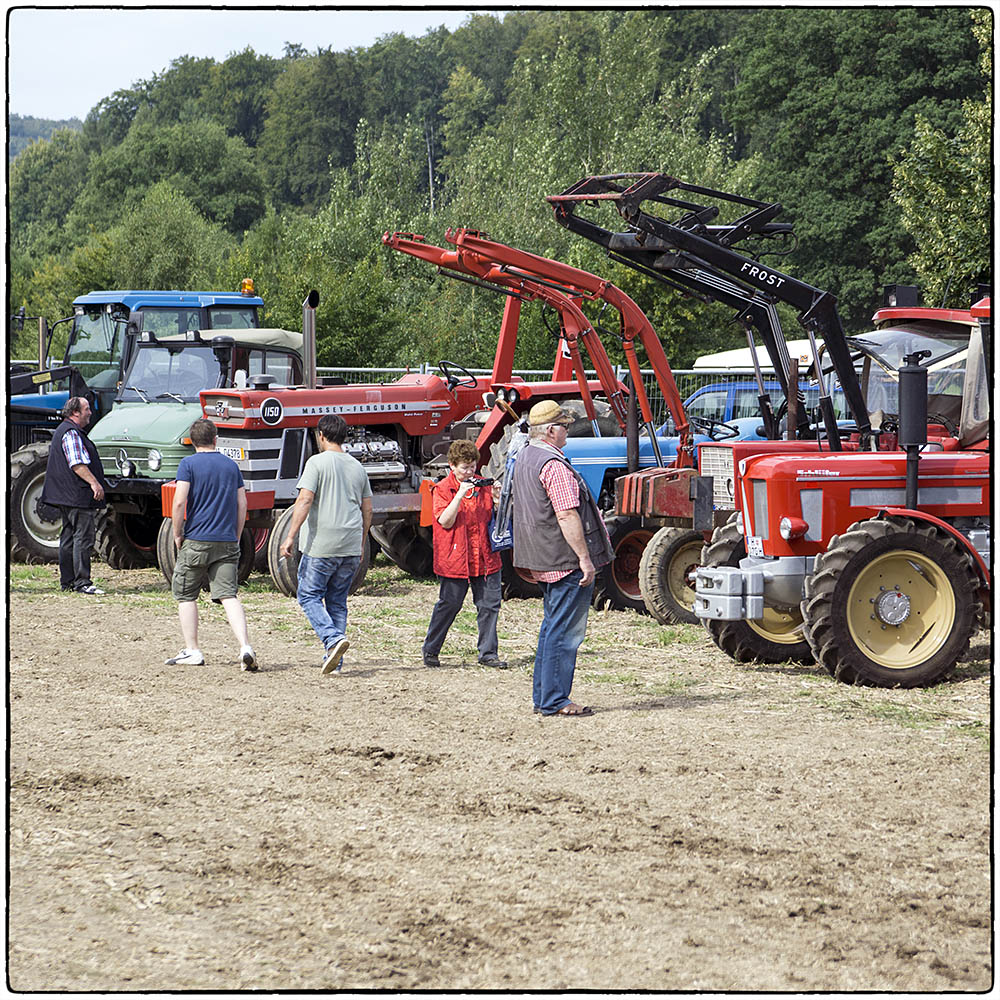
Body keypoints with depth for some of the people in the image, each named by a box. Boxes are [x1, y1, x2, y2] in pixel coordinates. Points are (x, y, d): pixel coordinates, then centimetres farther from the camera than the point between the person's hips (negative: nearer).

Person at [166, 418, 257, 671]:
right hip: (227, 543, 4)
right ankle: (245, 647, -20)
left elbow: (179, 502, -13)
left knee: (186, 595, 12)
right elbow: (242, 504, 10)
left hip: (196, 542, -3)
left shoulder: (189, 464, -4)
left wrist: (177, 534, -2)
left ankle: (192, 651, 12)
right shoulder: (231, 465, 10)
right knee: (228, 595, -2)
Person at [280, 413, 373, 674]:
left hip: (322, 545, -6)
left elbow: (305, 500, -15)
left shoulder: (318, 462, -6)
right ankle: (335, 661, 8)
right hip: (351, 546, 6)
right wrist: (361, 544, 25)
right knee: (337, 600, 11)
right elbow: (367, 509, 16)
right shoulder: (357, 467, 12)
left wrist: (290, 536, -14)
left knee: (309, 595, 4)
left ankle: (333, 638, -17)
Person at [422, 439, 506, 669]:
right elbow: (445, 521, -13)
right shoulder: (443, 489, -1)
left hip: (485, 558, 4)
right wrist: (460, 494, -21)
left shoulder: (482, 485, 11)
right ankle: (430, 651, 14)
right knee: (449, 604, 1)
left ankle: (488, 653, 10)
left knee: (489, 604, 2)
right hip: (456, 558, -4)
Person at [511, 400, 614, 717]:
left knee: (552, 627, 17)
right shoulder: (553, 465, -19)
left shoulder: (524, 458, 13)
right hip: (565, 560, -10)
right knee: (565, 632, -5)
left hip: (542, 560, 10)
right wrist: (585, 558, -21)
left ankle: (543, 697, 21)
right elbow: (567, 516, -24)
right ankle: (555, 701, -4)